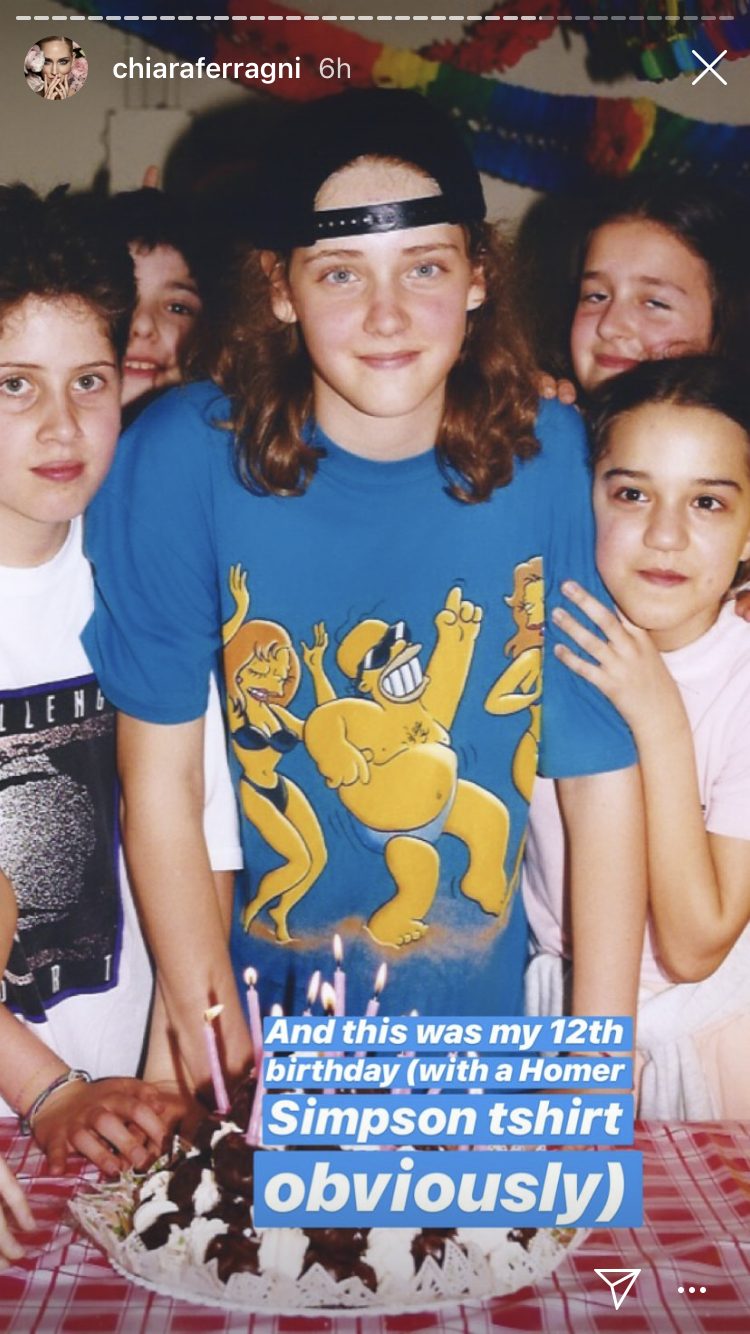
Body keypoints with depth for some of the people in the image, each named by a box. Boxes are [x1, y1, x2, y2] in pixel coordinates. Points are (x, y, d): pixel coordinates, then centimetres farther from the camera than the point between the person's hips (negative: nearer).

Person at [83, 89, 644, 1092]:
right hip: (266, 1013, 0)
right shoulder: (185, 459, -16)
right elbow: (159, 776, -11)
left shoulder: (555, 462, -14)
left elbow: (603, 772, -10)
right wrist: (211, 1034, -11)